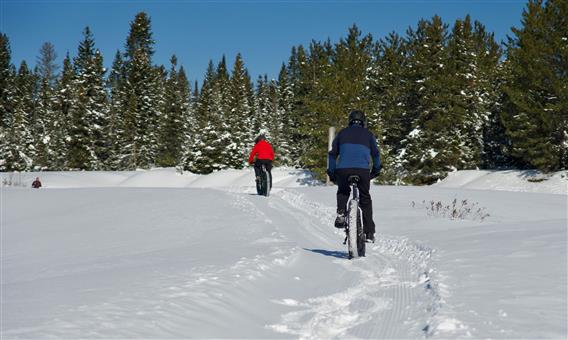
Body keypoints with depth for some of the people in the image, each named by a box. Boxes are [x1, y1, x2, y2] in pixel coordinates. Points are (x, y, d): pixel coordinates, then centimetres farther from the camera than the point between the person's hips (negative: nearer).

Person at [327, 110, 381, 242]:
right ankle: (369, 232, 11)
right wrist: (376, 170, 32)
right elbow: (376, 154, 16)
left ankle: (341, 214, 3)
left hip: (343, 169, 1)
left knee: (343, 192, 29)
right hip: (362, 170, -1)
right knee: (365, 198, 15)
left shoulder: (342, 133, 20)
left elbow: (332, 154, 19)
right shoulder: (368, 134, 18)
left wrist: (331, 173, 26)